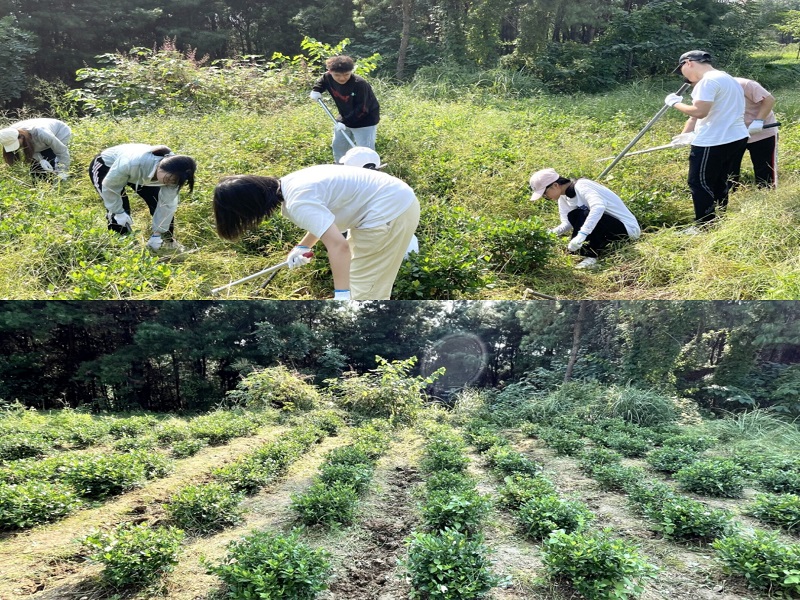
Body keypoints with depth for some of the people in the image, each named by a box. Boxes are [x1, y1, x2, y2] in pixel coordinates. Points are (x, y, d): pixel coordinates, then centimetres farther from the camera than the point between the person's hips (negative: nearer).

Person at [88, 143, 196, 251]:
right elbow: (109, 186, -28)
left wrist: (157, 233, -19)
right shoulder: (132, 162, -46)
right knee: (120, 217, -19)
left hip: (141, 174, 4)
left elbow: (167, 204, -21)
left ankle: (168, 241, 12)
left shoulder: (172, 174, -30)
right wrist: (118, 211, -21)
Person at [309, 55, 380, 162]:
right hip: (345, 117, 7)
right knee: (337, 145, 21)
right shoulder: (328, 77, -14)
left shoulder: (360, 84, -33)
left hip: (365, 121, -7)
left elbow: (361, 109, -32)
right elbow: (320, 83, 11)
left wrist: (345, 122, -36)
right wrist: (315, 91, -9)